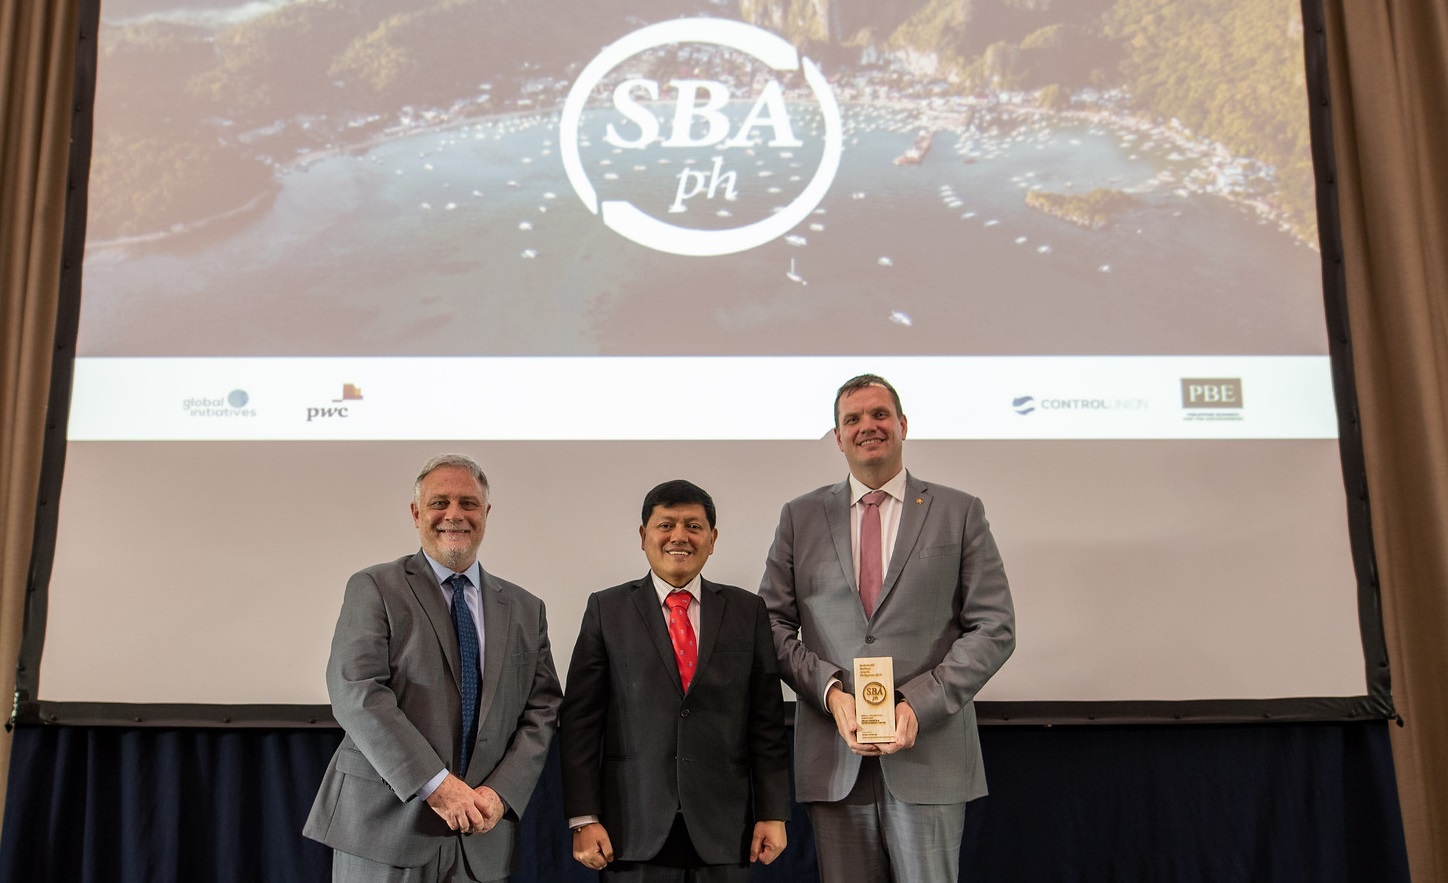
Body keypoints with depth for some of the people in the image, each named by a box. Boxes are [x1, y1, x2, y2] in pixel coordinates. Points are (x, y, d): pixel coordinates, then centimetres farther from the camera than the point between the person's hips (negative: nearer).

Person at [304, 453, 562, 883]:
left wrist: (500, 793, -9)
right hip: (384, 828, -3)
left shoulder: (525, 610, 11)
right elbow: (356, 694, -11)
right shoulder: (374, 588, 0)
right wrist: (435, 785, -17)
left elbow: (542, 711, 7)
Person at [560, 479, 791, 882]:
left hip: (723, 831, 1)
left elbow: (766, 721, 6)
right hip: (633, 831, -1)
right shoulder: (606, 610, 3)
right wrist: (583, 819, -5)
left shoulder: (747, 610, 7)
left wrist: (773, 814, 1)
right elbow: (579, 722, 0)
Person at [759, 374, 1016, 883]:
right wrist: (830, 691, -9)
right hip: (832, 757, 1)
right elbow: (773, 623, 7)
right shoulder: (800, 517, 10)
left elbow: (994, 628, 1)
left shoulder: (960, 513, 6)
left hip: (929, 753, -1)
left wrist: (919, 705, -10)